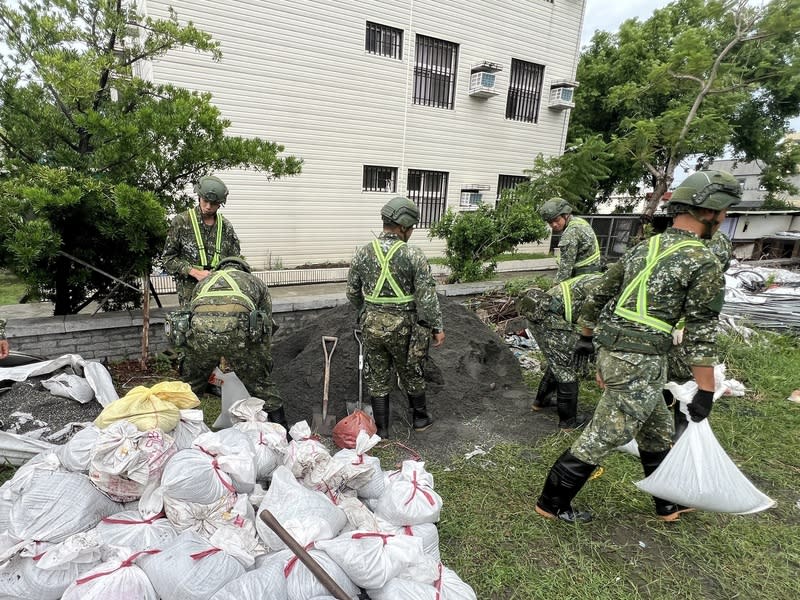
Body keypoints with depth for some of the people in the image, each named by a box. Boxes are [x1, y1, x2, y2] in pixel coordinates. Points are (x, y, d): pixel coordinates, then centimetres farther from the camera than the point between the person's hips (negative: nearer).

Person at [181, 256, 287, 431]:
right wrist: (264, 369, 40)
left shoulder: (204, 282, 39)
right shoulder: (256, 282, 34)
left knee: (190, 384, 29)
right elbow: (266, 331, 30)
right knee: (261, 386, 17)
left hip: (201, 330, 2)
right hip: (237, 329, -2)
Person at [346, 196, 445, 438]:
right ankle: (420, 418, 39)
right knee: (412, 374, 19)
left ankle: (381, 430, 24)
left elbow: (352, 293, 6)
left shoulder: (363, 253, -2)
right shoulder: (414, 256, -13)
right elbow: (427, 297, -13)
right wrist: (437, 327, -4)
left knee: (377, 378, 14)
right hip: (404, 326, -2)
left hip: (372, 325, 2)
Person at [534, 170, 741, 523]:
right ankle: (552, 502, 17)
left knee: (656, 431, 25)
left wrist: (586, 337, 27)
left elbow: (600, 295, 16)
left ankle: (669, 503, 43)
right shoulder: (703, 262, -11)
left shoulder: (642, 248, 11)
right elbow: (701, 334, -11)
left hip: (612, 352, 8)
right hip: (640, 363, -8)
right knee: (604, 437, 4)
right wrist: (705, 393, -4)